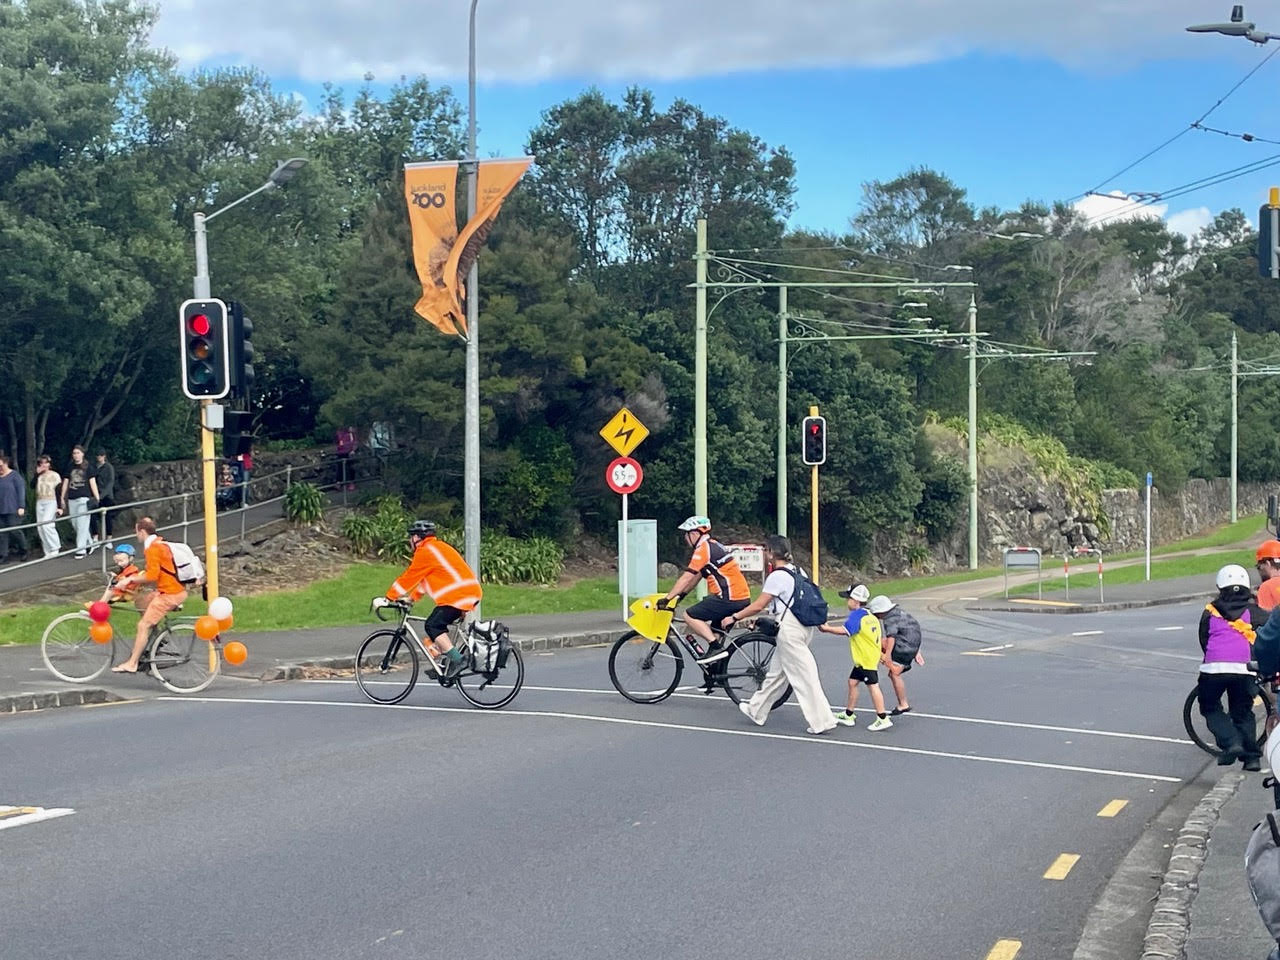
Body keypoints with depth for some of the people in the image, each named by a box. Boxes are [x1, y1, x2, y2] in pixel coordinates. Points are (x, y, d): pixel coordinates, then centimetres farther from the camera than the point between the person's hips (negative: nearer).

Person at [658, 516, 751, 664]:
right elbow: (696, 577, 24)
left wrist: (667, 599, -13)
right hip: (742, 597, 10)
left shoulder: (704, 549, -10)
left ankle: (716, 648, -12)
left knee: (690, 616, -7)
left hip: (730, 598, -10)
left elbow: (686, 578, -15)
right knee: (715, 629, 21)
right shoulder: (713, 546, 20)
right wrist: (680, 595, 22)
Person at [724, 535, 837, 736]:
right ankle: (756, 711, 30)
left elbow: (757, 606, -14)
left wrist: (734, 618, -2)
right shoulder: (797, 572, 11)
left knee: (804, 676, -5)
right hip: (804, 627, 9)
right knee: (776, 671, 18)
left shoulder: (777, 576, -14)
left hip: (789, 628, -9)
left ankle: (822, 721, -4)